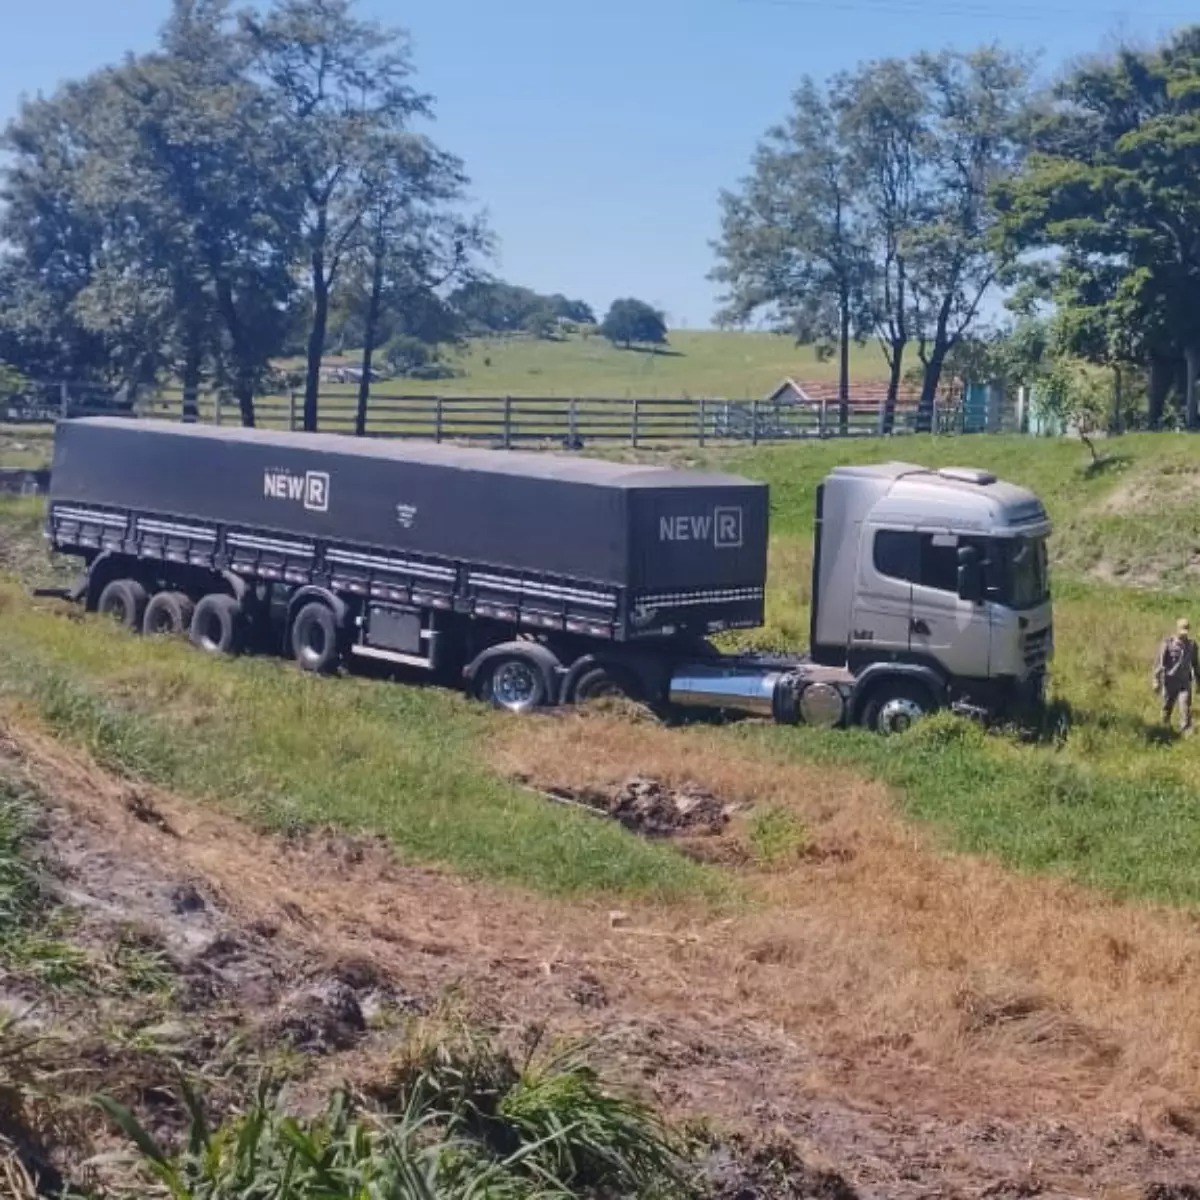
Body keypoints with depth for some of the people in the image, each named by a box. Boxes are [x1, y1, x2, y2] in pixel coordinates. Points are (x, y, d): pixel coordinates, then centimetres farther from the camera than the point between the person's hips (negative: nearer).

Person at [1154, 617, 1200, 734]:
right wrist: (1156, 681, -16)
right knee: (1167, 708, 13)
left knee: (1186, 709, -12)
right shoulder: (1167, 644, -11)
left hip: (1185, 683, 2)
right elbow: (1159, 663, -12)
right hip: (1170, 683, -2)